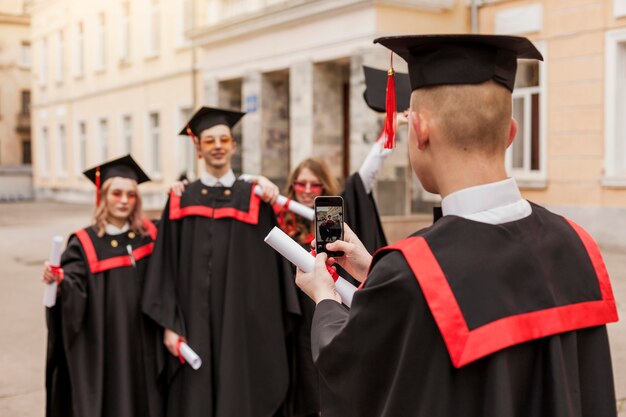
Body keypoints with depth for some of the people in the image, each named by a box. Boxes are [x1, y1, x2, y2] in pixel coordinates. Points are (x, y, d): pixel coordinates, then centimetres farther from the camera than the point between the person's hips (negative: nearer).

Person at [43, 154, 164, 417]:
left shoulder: (147, 234, 3)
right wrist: (60, 280, -37)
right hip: (101, 345, -3)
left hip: (141, 342, 3)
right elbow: (74, 290, -16)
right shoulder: (84, 243, -7)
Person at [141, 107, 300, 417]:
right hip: (194, 326, 1)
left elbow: (270, 269, 1)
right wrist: (170, 325, -4)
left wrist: (270, 330, -2)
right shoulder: (181, 201, 5)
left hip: (242, 326, -1)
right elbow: (166, 267, 3)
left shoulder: (254, 199, 2)